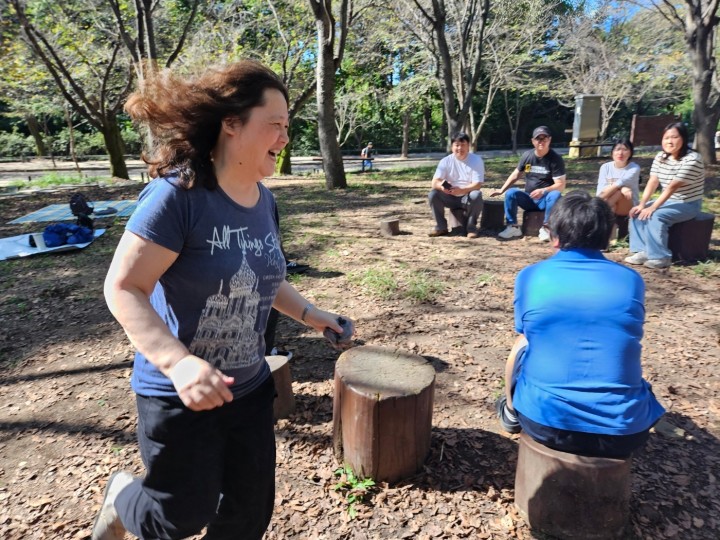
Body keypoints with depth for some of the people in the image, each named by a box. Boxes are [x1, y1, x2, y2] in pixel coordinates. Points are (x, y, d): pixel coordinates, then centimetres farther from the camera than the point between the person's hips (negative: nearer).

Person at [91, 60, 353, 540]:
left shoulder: (263, 200, 1)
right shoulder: (178, 194, -23)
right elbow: (123, 289, -23)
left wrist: (307, 312, 5)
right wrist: (176, 361, -35)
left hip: (249, 387, 7)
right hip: (179, 394, -6)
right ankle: (123, 498, 47)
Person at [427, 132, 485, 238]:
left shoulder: (476, 160, -11)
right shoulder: (445, 161, -5)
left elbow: (477, 185, -21)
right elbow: (435, 182, -14)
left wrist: (461, 190, -40)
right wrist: (441, 186, -40)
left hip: (468, 198, -2)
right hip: (451, 198, 2)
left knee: (476, 195, -34)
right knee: (433, 194, -22)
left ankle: (471, 227, -14)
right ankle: (441, 227, -9)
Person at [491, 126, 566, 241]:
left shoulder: (556, 158, -11)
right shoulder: (527, 155, 1)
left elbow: (560, 185, -16)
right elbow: (516, 175, 13)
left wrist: (543, 191, -33)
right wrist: (501, 190, 3)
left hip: (545, 200, -3)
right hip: (528, 199, 3)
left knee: (555, 195, -35)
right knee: (510, 193, -22)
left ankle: (545, 228, -21)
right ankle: (513, 227, -15)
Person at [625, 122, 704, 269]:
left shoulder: (692, 159, -21)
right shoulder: (660, 157, 1)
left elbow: (672, 187, -28)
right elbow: (652, 182, -5)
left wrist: (652, 208, -32)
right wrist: (642, 204, -17)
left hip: (688, 205, -7)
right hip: (668, 201, 7)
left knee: (655, 216, -29)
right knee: (637, 212, -10)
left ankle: (661, 257, -20)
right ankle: (642, 252, -10)